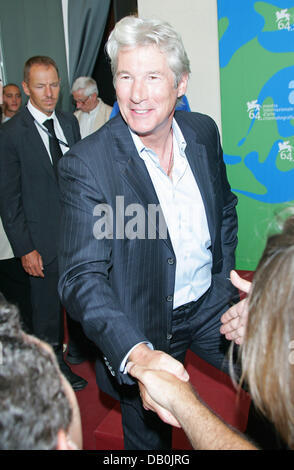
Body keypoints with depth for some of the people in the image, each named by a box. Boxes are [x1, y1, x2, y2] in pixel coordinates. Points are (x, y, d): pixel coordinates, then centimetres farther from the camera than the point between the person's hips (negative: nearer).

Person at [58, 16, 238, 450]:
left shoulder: (203, 131, -5)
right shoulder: (86, 164, -23)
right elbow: (82, 277, -27)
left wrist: (225, 282, 4)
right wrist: (137, 355, -42)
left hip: (210, 306, 4)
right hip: (142, 330, -3)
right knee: (151, 439, 16)